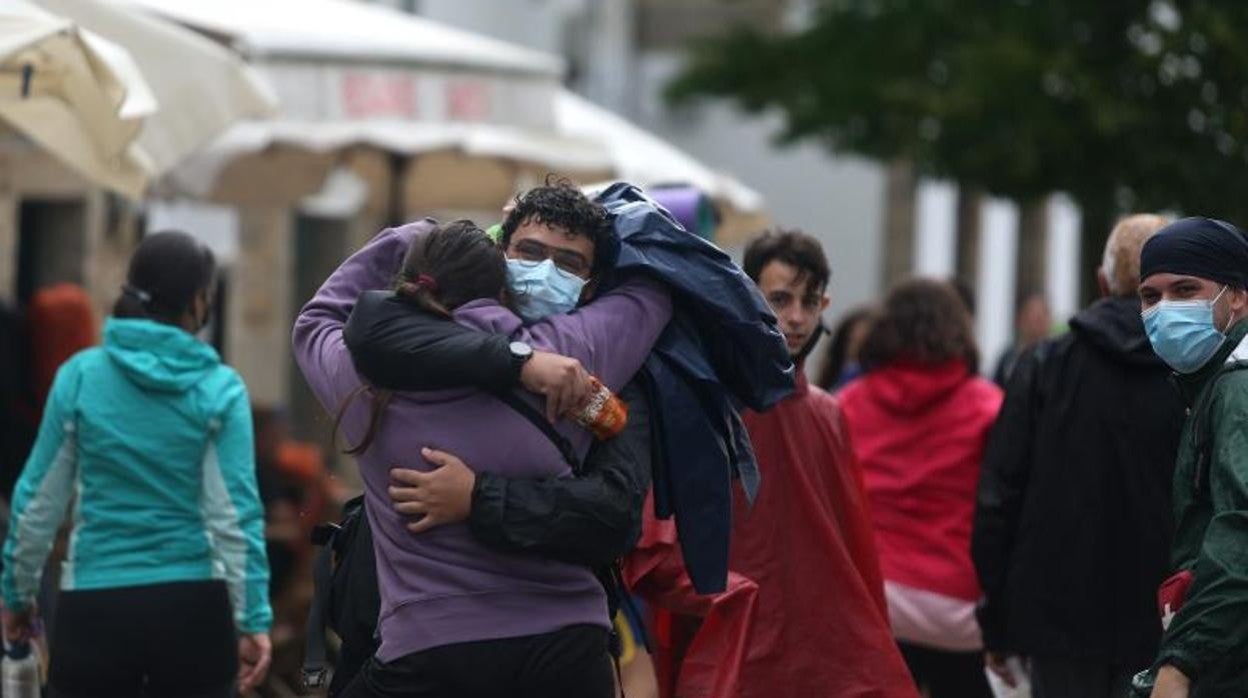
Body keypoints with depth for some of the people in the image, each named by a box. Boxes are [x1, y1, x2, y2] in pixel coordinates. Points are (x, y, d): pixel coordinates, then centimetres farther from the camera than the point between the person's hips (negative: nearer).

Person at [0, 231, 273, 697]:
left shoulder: (81, 376, -1)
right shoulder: (219, 390, -3)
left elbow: (38, 501, 3)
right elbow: (235, 515, -7)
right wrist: (253, 620, -4)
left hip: (96, 608, 0)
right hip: (192, 607, 0)